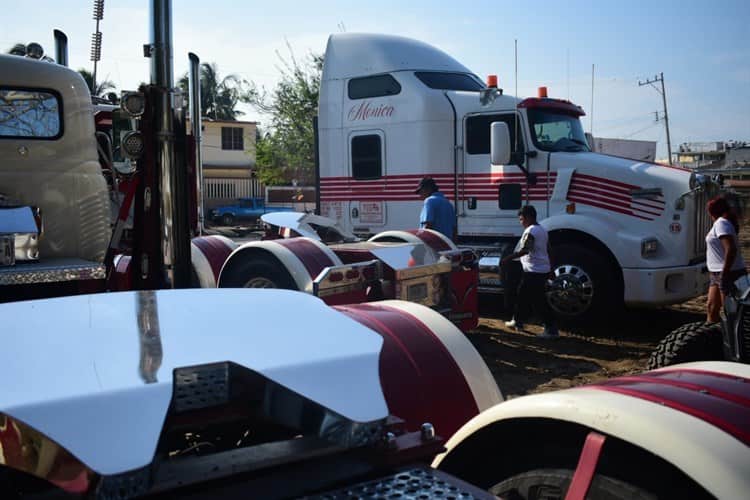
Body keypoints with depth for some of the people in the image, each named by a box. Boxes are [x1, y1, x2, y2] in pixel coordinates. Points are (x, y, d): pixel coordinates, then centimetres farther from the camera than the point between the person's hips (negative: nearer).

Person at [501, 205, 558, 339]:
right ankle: (517, 321, 32)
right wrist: (550, 267, 26)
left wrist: (508, 258, -25)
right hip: (543, 269, 10)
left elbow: (525, 250, -27)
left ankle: (551, 330, -7)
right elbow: (548, 250, 20)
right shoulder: (542, 230, 15)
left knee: (539, 302, -7)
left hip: (534, 271, -10)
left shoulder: (530, 231, -16)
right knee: (523, 295, 20)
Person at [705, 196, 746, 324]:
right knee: (711, 307, 13)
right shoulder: (722, 223, 14)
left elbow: (731, 249, -25)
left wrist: (724, 273, -23)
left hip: (729, 273, -10)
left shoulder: (721, 223, -15)